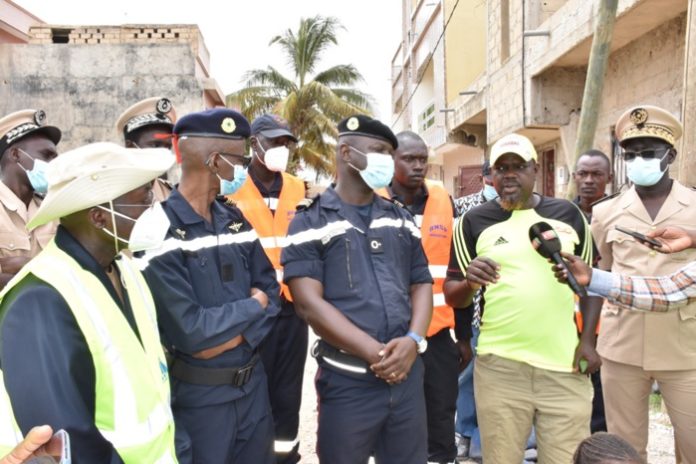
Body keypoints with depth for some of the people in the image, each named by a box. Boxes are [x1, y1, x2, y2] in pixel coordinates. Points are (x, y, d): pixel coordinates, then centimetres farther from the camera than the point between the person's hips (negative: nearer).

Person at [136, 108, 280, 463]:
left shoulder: (235, 220, 5)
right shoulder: (158, 232, -19)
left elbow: (270, 289, 3)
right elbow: (189, 331, -24)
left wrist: (237, 336, -14)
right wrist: (253, 307, -10)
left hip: (253, 383, 6)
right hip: (198, 395, -6)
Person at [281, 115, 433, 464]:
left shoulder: (400, 219, 12)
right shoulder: (311, 222, -4)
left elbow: (422, 283, 11)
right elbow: (309, 302, -12)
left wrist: (413, 341, -8)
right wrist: (376, 353, -16)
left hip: (407, 374, 5)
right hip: (347, 382, -4)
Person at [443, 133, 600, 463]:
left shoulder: (568, 214, 6)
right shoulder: (474, 221, 1)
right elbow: (453, 295, 3)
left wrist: (588, 339, 2)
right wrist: (470, 283, -19)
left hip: (564, 364, 1)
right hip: (499, 366, -1)